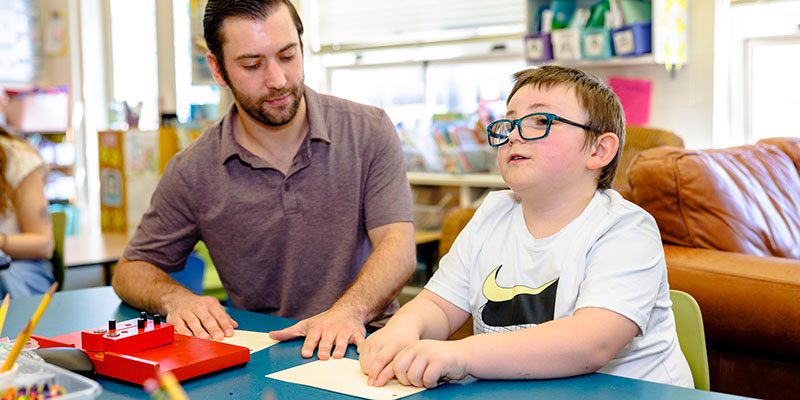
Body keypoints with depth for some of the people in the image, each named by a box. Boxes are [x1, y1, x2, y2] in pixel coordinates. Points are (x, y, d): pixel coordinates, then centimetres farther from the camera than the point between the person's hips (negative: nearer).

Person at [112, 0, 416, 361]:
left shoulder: (369, 132, -3)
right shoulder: (192, 174, -2)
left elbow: (398, 245, -12)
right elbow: (131, 271, 10)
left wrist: (350, 311, -32)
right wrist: (176, 299, -14)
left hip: (358, 348, 0)